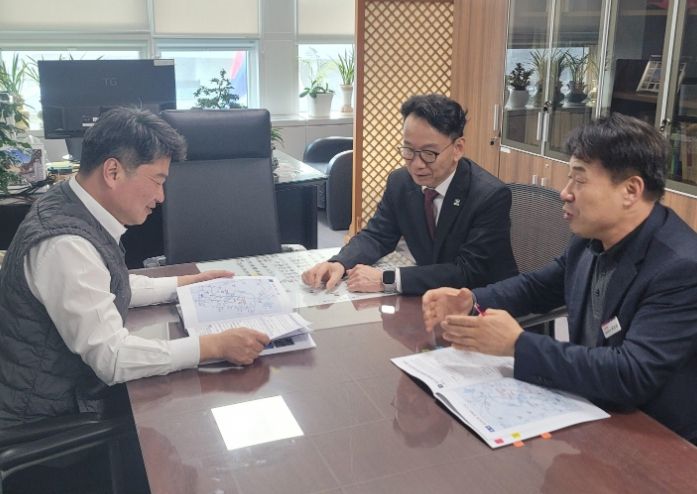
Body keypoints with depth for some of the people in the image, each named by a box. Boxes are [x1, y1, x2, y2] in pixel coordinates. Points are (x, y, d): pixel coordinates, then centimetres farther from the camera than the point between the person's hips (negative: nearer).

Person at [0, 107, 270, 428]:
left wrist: (186, 283, 13)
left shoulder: (72, 208, -1)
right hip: (50, 424, -8)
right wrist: (216, 346, -28)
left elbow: (111, 288, 15)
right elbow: (112, 358, -29)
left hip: (79, 386, 8)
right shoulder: (64, 244, -29)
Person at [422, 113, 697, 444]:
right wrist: (471, 302, -6)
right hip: (591, 411, 7)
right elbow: (537, 287, 12)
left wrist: (517, 344, -31)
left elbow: (632, 375, -33)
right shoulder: (591, 238, -4)